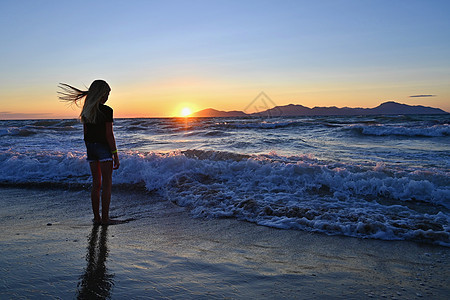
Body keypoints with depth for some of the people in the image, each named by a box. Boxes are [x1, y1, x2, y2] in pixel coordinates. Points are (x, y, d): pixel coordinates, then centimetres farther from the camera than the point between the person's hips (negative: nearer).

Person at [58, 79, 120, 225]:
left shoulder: (86, 110, 8)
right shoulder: (106, 110, -12)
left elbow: (85, 133, 12)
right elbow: (109, 135, -14)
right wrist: (116, 156, -9)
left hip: (90, 148, 7)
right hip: (104, 148, -7)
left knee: (96, 183, 12)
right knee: (107, 184, 0)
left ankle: (96, 217, 16)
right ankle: (105, 218, 2)